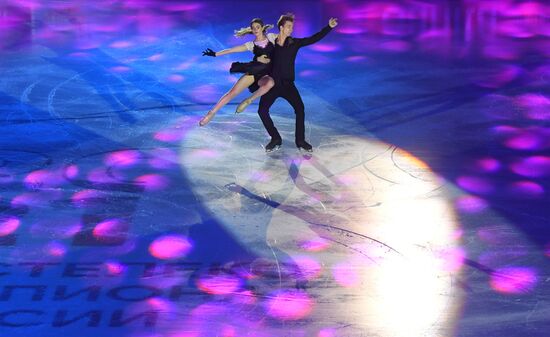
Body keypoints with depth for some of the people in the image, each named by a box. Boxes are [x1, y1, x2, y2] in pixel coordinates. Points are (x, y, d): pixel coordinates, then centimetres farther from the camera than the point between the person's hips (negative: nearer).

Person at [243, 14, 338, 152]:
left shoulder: (294, 43, 0)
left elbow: (314, 39, -6)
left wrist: (329, 27, -13)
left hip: (288, 84, 0)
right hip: (273, 84, 0)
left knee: (300, 109, -14)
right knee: (262, 111, -11)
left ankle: (300, 140, 0)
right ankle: (275, 139, 6)